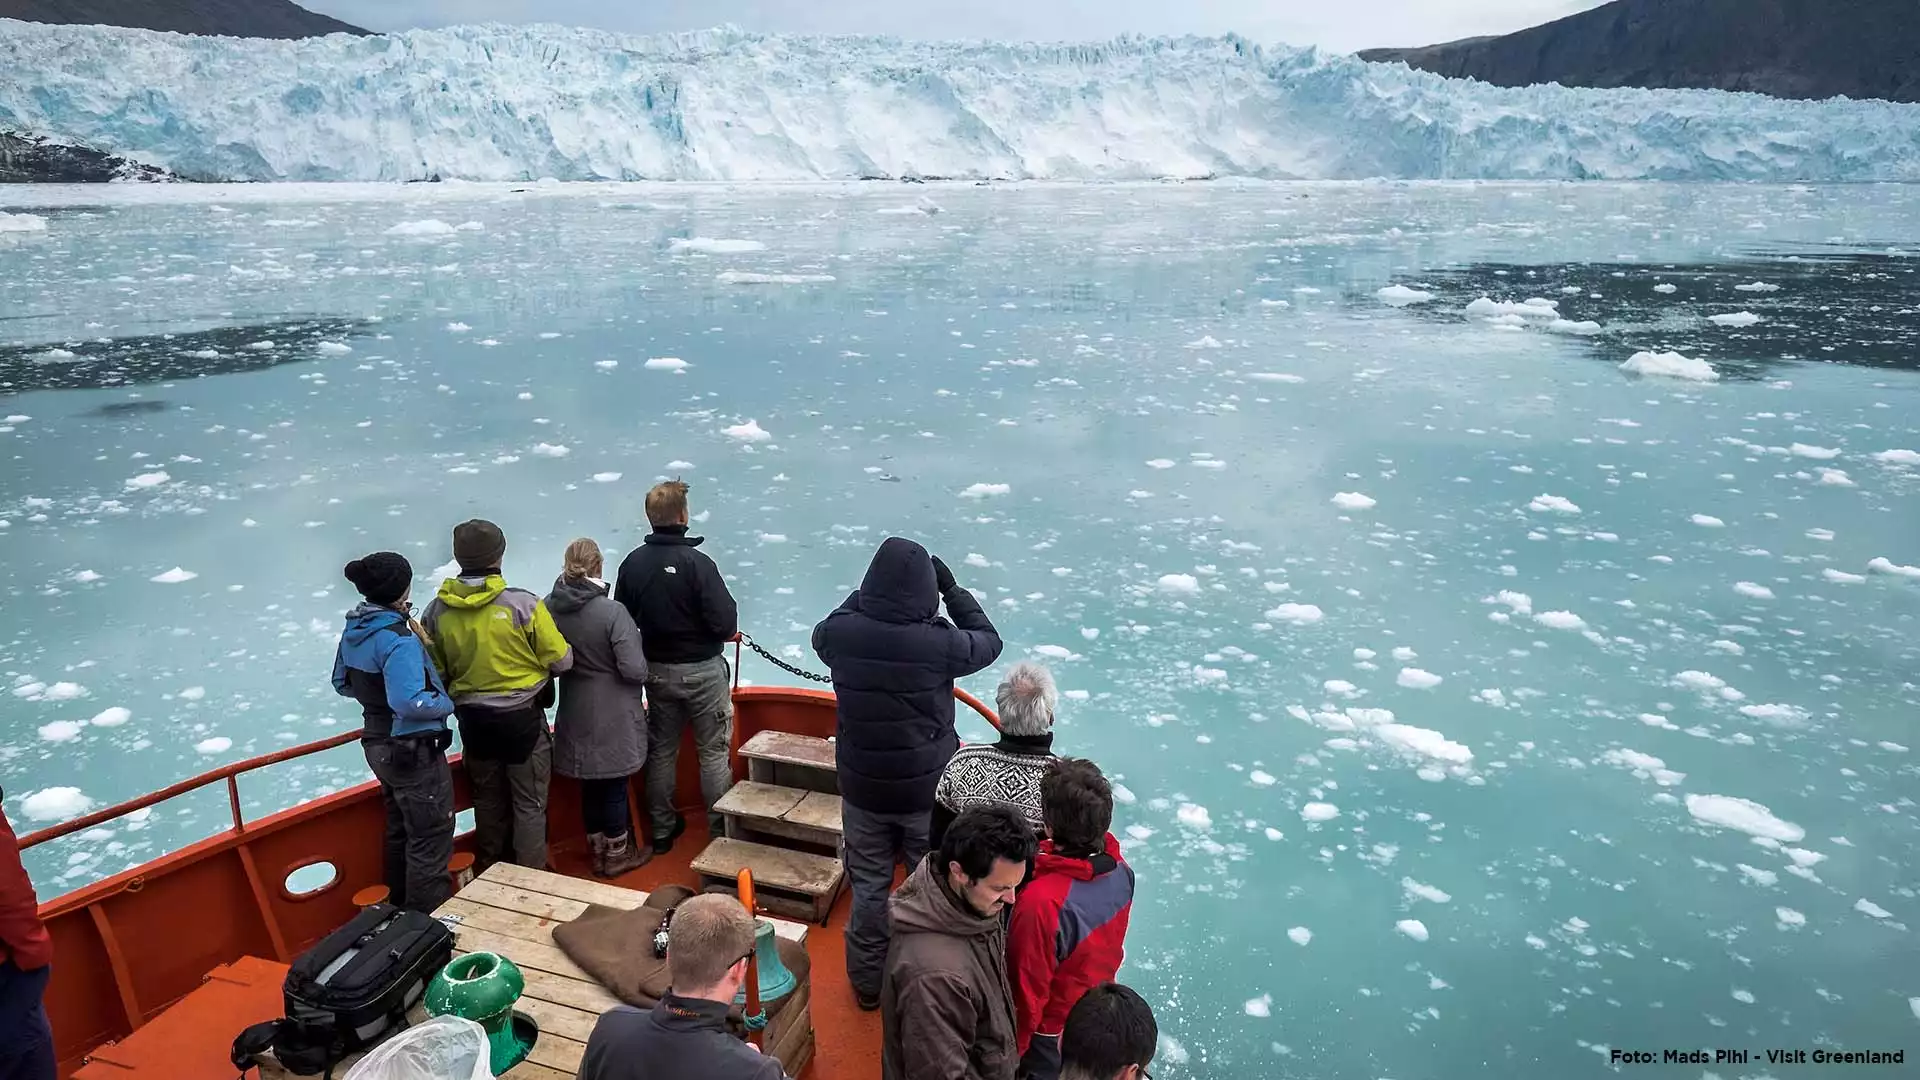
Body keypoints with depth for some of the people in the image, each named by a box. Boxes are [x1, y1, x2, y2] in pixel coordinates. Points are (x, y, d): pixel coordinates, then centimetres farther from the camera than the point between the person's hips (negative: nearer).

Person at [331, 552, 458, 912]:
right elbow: (410, 703, -31)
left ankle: (401, 909, 38)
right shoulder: (399, 639, -26)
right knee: (431, 839, 3)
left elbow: (342, 684, 15)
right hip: (414, 750, -9)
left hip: (379, 745, 9)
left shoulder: (353, 629, 2)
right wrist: (446, 703, -15)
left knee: (400, 830, 24)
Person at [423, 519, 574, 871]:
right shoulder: (523, 604, -20)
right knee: (529, 803, 10)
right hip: (522, 716, -4)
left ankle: (490, 870, 39)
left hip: (472, 719, 4)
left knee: (488, 799, 23)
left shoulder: (436, 612, -8)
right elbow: (562, 660, -13)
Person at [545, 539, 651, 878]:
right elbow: (634, 669, -22)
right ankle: (618, 854, 26)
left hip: (575, 715, 5)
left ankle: (598, 851, 34)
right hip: (613, 716, -5)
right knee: (615, 785, 11)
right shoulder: (612, 612, -22)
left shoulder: (549, 608, -7)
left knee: (590, 785, 18)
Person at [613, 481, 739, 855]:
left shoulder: (632, 563, -6)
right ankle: (721, 829, 16)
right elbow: (725, 624, -23)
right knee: (713, 752, 8)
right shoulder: (696, 562, -21)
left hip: (656, 670, 5)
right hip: (702, 671, -5)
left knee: (661, 750, 18)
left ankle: (662, 830, 29)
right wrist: (724, 631, -1)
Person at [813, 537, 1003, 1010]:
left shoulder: (840, 634, -17)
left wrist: (866, 593, 9)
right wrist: (953, 588, 2)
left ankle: (867, 983, 37)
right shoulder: (939, 643, -24)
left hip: (862, 788, 3)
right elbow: (988, 642, -3)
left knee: (868, 886, 19)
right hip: (928, 790, -2)